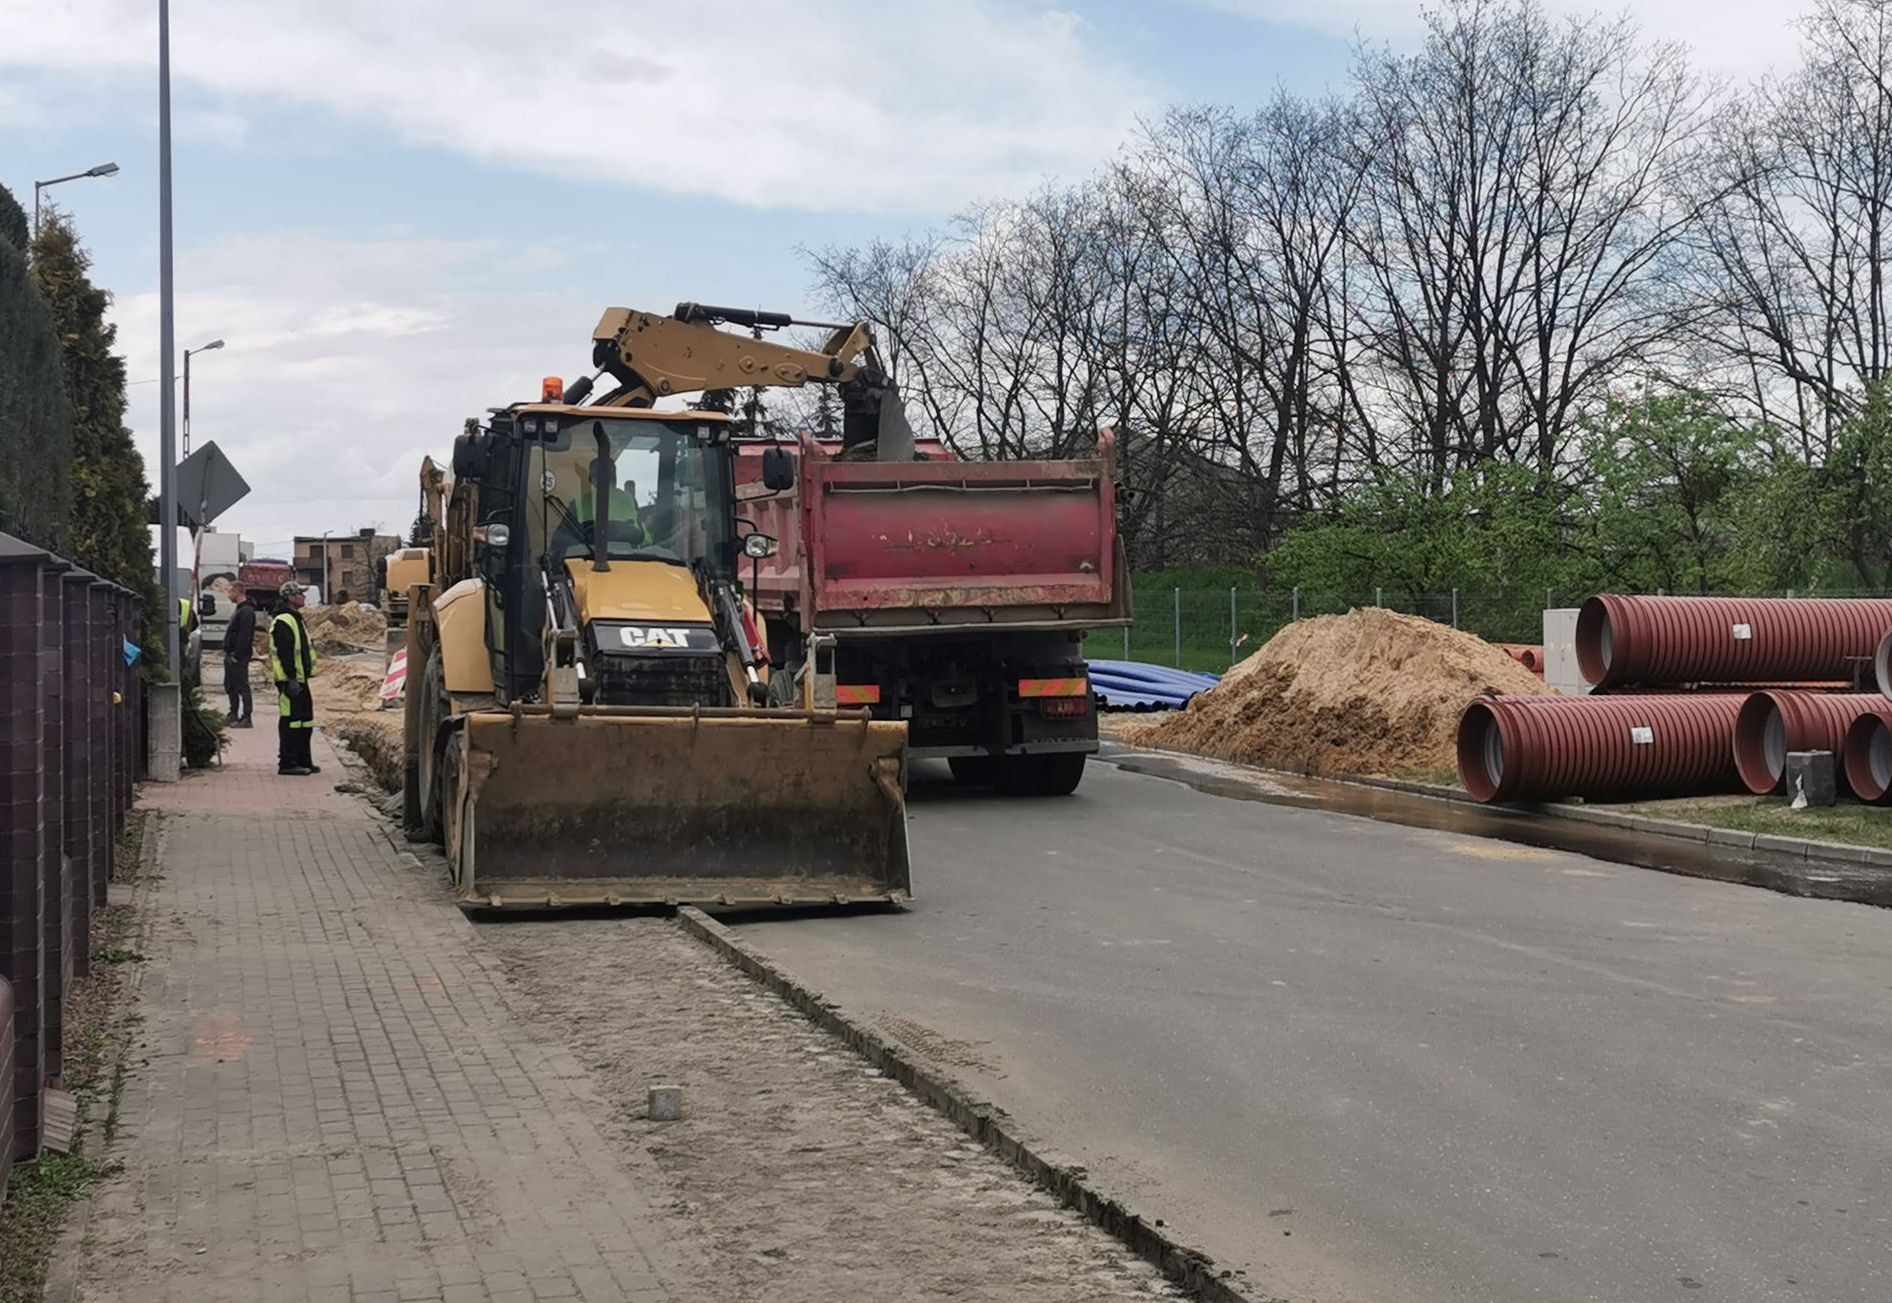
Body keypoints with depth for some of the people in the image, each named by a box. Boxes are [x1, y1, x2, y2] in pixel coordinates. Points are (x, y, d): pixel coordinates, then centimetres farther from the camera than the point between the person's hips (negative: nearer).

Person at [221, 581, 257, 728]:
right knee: (230, 685, 15)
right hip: (231, 655, 11)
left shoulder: (246, 611, -16)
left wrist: (236, 655, -22)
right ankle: (234, 715, 23)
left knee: (241, 686, -8)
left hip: (239, 656, -11)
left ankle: (247, 718, -7)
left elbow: (244, 636, -22)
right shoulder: (239, 609, 17)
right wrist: (228, 653, 16)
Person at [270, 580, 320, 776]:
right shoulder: (283, 622, -15)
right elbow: (285, 653, -22)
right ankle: (287, 763, -4)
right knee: (291, 721, -7)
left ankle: (304, 761, 21)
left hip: (300, 679, 11)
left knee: (305, 720, 14)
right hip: (290, 681, -11)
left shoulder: (296, 619, 19)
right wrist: (291, 679, -25)